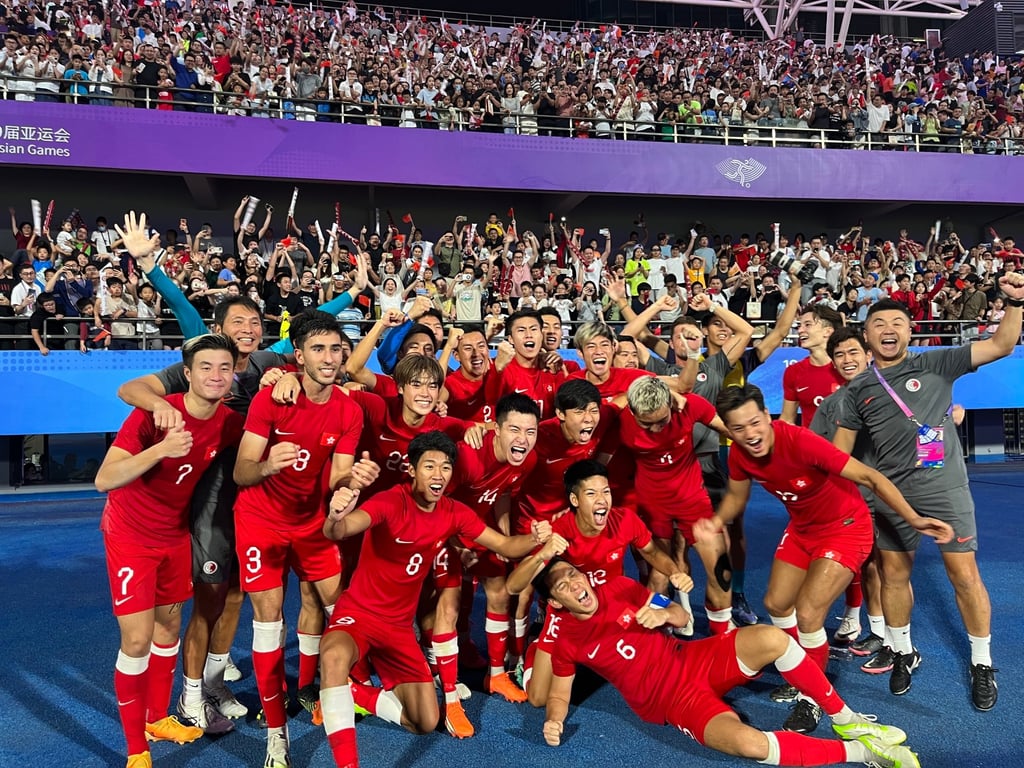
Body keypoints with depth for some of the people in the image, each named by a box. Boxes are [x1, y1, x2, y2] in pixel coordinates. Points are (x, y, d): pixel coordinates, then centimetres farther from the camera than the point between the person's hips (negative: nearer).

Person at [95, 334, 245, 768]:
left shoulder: (229, 422, -11)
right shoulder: (155, 412, -26)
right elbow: (104, 480, -30)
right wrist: (161, 449, -44)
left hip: (176, 533, 6)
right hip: (130, 534, -5)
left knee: (169, 625, 17)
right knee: (137, 639, -7)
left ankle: (157, 718, 37)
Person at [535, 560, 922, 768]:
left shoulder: (618, 588, 0)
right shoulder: (565, 642, -8)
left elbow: (683, 618, 6)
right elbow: (559, 695, 0)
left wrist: (664, 615, -18)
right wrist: (553, 721, -22)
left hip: (692, 660, 4)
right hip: (671, 700, -4)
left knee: (771, 638, -21)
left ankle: (846, 720, -2)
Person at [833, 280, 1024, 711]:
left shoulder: (935, 365, 1)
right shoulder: (858, 390, 7)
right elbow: (840, 449, 11)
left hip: (944, 488, -2)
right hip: (892, 494, 2)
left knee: (964, 576, 0)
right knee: (894, 574, 10)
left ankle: (982, 665, 19)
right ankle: (903, 653, 30)